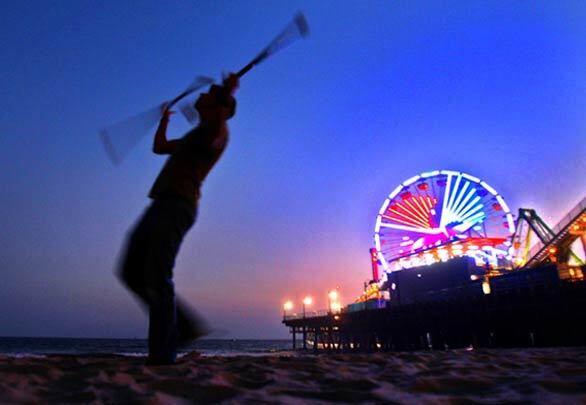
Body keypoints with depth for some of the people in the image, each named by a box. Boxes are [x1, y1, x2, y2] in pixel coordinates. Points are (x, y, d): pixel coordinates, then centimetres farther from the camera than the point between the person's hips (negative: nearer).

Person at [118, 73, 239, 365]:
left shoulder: (216, 132, 2)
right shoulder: (196, 136, 31)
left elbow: (214, 137, -26)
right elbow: (159, 147, 43)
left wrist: (227, 94, -25)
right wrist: (164, 119, 54)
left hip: (176, 206, -9)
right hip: (161, 206, 10)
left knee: (157, 277, -14)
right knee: (132, 272, 6)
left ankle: (162, 352, -7)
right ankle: (184, 326, 8)